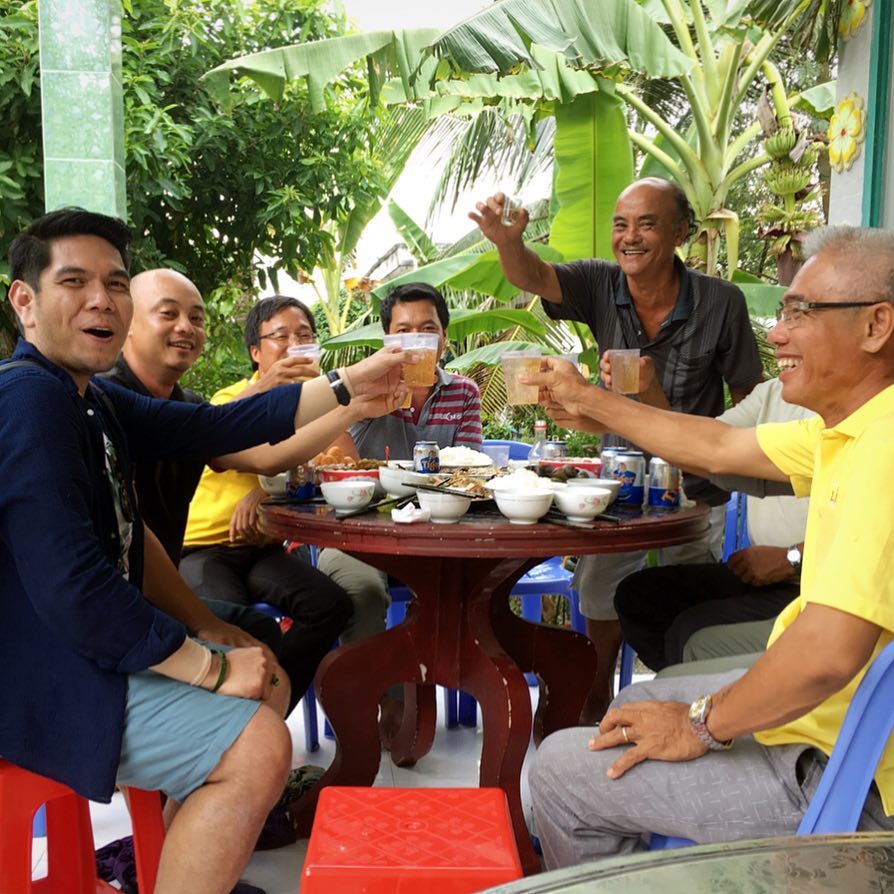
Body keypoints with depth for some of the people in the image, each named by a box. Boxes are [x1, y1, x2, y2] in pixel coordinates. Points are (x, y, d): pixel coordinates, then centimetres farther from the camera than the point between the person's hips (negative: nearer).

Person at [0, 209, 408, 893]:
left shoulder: (92, 399, 8)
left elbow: (219, 427, 4)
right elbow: (75, 593, -28)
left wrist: (352, 384, 2)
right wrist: (213, 669, -19)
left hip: (85, 644, 10)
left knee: (270, 687, 16)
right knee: (258, 746, -19)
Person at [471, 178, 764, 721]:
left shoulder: (720, 301, -16)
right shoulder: (601, 287, -11)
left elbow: (750, 398, -6)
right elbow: (534, 277, -30)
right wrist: (508, 241, -50)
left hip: (695, 487, -2)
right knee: (600, 599, 15)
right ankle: (593, 712, 37)